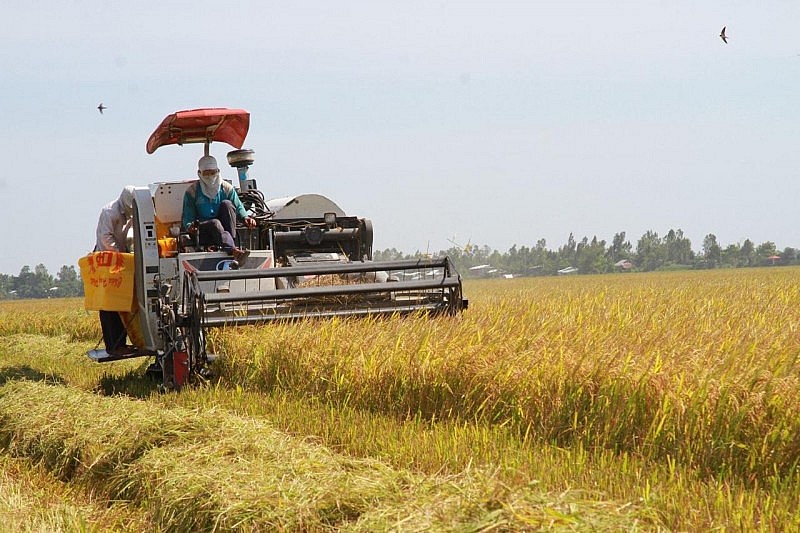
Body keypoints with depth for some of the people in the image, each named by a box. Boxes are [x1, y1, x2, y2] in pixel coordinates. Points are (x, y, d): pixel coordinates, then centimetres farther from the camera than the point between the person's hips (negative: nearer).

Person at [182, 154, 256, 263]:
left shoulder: (227, 188, 11)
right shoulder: (192, 192, 5)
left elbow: (238, 208, 10)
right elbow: (188, 216, 1)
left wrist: (245, 218, -13)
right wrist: (190, 226, -22)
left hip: (225, 231, 2)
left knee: (226, 204, -20)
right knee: (215, 223, -35)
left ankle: (232, 241, -36)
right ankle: (234, 250, -63)